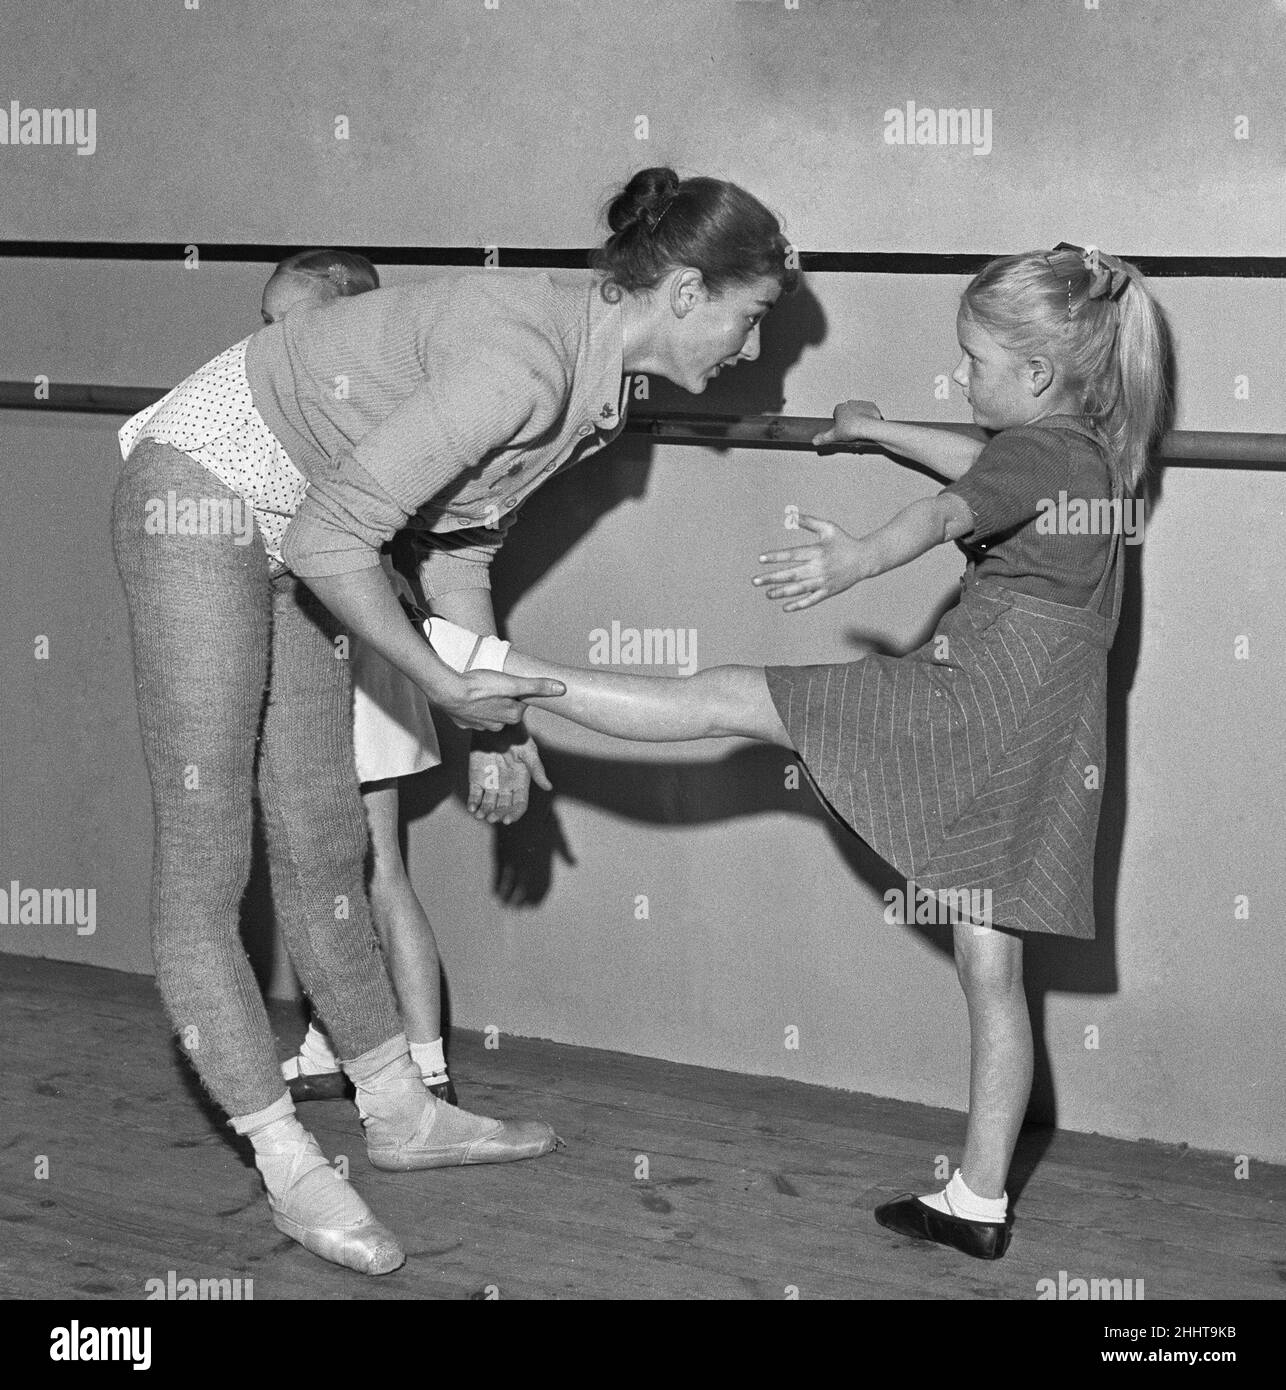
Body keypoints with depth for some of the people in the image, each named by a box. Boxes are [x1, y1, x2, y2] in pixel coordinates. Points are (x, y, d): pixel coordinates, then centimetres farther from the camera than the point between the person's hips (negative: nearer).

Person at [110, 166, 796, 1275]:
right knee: (205, 864, -4)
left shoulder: (597, 387, 1)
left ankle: (399, 1111, 27)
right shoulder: (527, 359, -29)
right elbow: (333, 537, -28)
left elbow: (460, 546, 10)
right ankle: (292, 1172, 3)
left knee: (326, 842, 16)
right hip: (203, 492, -10)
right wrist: (443, 683, -18)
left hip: (289, 526, 10)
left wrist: (494, 717, 4)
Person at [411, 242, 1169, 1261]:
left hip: (984, 692, -9)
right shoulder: (1093, 449, 19)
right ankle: (980, 1205, 15)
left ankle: (497, 672, -6)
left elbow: (948, 512, -32)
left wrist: (860, 559, -50)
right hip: (1047, 744, 9)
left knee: (731, 698, -7)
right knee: (991, 969, 10)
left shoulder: (1036, 449, -9)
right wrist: (878, 431, 48)